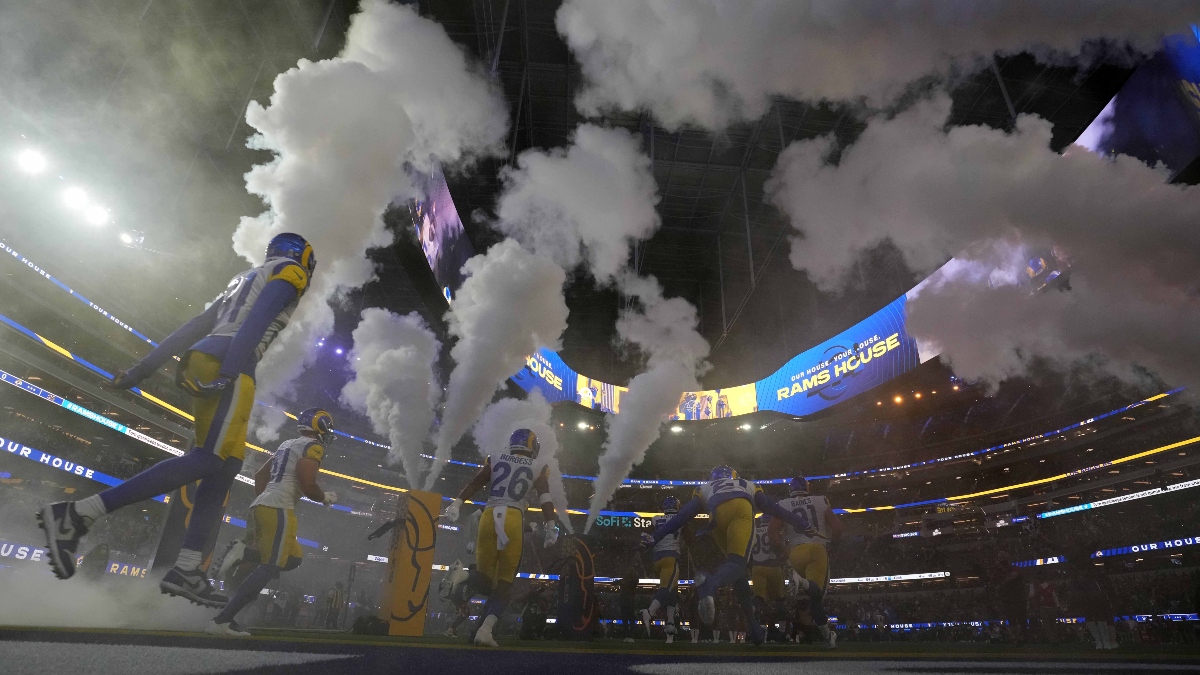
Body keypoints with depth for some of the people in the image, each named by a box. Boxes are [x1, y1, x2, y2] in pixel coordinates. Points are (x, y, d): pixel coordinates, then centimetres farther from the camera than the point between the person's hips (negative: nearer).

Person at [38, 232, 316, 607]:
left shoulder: (246, 278, 32)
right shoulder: (290, 270, 6)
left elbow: (195, 325, 25)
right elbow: (258, 319, -13)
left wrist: (145, 365, 21)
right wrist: (229, 371, -24)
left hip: (204, 356, 10)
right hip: (229, 362, -10)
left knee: (227, 465, 5)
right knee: (208, 460, -15)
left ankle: (185, 570, 0)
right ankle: (77, 514, -19)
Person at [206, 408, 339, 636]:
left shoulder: (286, 445, 22)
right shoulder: (313, 447, -4)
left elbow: (260, 475, 25)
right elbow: (307, 485, -13)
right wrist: (326, 498, 4)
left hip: (259, 505, 9)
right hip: (278, 509, -9)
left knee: (292, 558, 14)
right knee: (271, 566, -10)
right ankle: (221, 620, -15)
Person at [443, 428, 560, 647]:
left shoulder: (495, 461, 17)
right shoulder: (538, 469, 11)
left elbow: (474, 484, 7)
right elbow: (544, 498, 1)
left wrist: (456, 504, 2)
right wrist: (551, 527, -1)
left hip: (489, 516, 2)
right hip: (513, 520, -2)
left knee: (484, 575, 16)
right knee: (505, 581, 5)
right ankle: (486, 627, -8)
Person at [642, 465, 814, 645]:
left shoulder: (704, 488, 41)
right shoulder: (748, 485, 45)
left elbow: (682, 516, 31)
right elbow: (773, 508, 36)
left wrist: (655, 536, 29)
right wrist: (802, 524, 43)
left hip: (718, 512, 1)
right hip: (742, 509, -1)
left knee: (735, 562, 16)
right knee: (737, 563, -14)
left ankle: (751, 619, 10)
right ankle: (709, 588, -43)